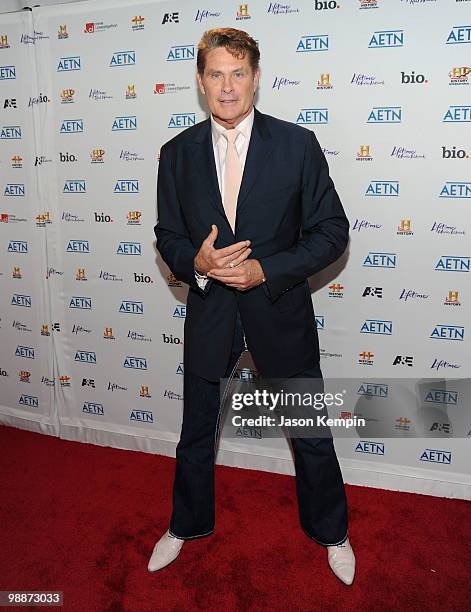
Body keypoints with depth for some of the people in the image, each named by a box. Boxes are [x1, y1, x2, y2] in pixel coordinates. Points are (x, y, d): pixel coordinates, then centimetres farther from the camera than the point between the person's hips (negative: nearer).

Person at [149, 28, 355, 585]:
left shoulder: (297, 144, -7)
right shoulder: (177, 153, 0)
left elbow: (332, 232, -7)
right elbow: (167, 235, 5)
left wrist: (265, 269, -19)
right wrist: (195, 262, -17)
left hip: (281, 313, -1)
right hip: (209, 314, 2)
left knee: (312, 435, 14)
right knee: (196, 434, 18)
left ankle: (330, 532, 42)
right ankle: (186, 525, 46)